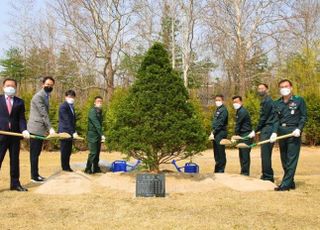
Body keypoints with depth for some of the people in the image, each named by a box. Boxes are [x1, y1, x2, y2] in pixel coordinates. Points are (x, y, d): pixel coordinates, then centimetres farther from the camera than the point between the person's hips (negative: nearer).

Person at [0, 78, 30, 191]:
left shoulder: (20, 102, 8)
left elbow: (21, 118, 3)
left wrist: (24, 130, -14)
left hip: (15, 134, 2)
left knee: (15, 160, 9)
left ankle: (15, 183, 18)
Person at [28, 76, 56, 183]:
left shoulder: (46, 96, 16)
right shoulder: (38, 96, -14)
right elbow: (44, 114, -20)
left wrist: (47, 129, 17)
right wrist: (50, 128, -22)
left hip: (41, 129, 9)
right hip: (36, 129, -9)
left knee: (37, 153, 12)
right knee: (34, 153, -4)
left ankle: (36, 174, 19)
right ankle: (34, 176, 1)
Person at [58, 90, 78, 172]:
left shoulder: (71, 106, 14)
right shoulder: (63, 106, -13)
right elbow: (67, 121, -19)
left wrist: (74, 131, 7)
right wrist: (73, 132, -23)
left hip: (70, 132, 8)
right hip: (64, 132, -8)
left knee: (69, 150, 10)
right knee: (64, 150, -1)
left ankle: (67, 167, 16)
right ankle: (65, 167, 6)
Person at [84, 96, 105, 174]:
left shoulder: (99, 112, 13)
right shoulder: (92, 111, -13)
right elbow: (96, 124, -21)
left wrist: (101, 135, 11)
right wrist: (102, 135, -25)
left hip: (98, 135, 8)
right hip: (93, 135, -8)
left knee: (97, 153, 10)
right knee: (93, 153, -9)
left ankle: (96, 168, 17)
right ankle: (88, 169, -1)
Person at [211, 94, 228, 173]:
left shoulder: (223, 110, -9)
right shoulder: (217, 110, 19)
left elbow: (220, 123, -16)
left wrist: (214, 132, -15)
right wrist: (213, 132, 8)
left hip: (220, 133, -9)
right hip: (216, 134, 9)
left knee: (220, 152, -5)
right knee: (216, 152, 13)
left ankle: (220, 170, 0)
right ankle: (217, 170, 20)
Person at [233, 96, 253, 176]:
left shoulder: (242, 111, -14)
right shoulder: (239, 111, 17)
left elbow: (238, 125, -12)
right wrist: (236, 136, 7)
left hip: (246, 136, -10)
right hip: (242, 136, 10)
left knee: (245, 154, -8)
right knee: (241, 154, 11)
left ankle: (245, 172, -5)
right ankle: (243, 172, 17)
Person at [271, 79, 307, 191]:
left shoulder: (299, 100, 1)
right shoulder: (277, 103, 11)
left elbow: (303, 117, -1)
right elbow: (276, 119, 7)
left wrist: (299, 129, -16)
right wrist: (274, 132, -8)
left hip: (293, 132, -5)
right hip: (281, 132, 5)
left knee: (291, 159, -7)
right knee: (284, 159, 8)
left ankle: (285, 184, -8)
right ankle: (291, 182, 17)